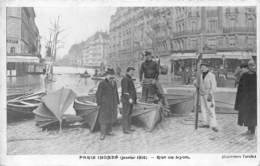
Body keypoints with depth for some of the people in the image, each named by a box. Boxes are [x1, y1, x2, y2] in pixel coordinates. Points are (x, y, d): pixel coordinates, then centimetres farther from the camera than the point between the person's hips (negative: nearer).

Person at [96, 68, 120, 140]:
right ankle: (102, 133, 4)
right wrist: (99, 104, -11)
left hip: (113, 103, 6)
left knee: (111, 117, 12)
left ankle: (108, 131, 26)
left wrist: (117, 102, 14)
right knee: (104, 117, -4)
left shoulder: (114, 83, 7)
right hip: (105, 103, -6)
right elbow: (98, 94, -9)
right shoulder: (102, 84, -12)